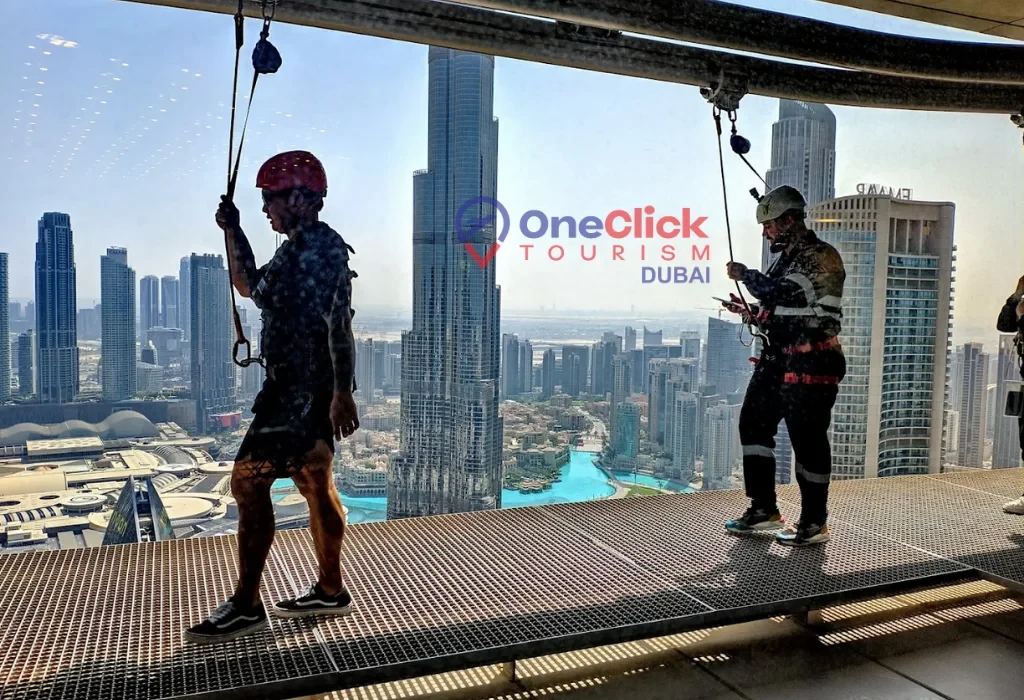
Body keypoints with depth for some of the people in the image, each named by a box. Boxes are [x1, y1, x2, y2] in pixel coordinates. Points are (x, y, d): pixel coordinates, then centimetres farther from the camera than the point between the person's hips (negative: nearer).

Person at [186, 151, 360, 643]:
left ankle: (245, 606, -1)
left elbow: (339, 325, -22)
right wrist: (232, 230, 23)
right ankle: (330, 591, 23)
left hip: (302, 392, -10)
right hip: (299, 388, 10)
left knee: (249, 481, -8)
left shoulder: (323, 249, -14)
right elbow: (249, 286, 31)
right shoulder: (295, 251, 17)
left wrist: (342, 393, -27)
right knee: (314, 483, 13)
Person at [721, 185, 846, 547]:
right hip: (778, 358, 9)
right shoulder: (786, 258, 17)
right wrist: (753, 313, 5)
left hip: (810, 363, -9)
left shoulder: (822, 257, -9)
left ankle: (815, 522, 12)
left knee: (808, 438, -3)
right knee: (754, 424, 10)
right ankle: (764, 508, 21)